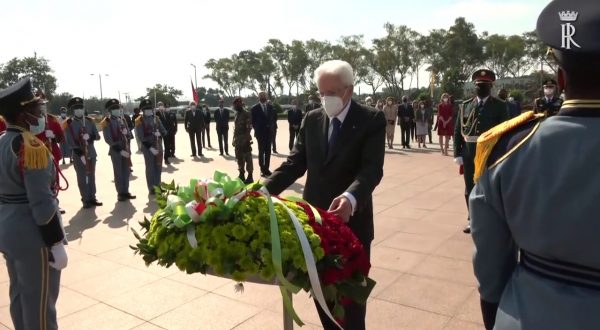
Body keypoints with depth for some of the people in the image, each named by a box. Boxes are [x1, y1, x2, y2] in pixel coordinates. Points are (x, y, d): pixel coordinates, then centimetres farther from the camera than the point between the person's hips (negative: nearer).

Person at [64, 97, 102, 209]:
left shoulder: (90, 121, 7)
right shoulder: (68, 124, -5)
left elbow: (97, 136, 4)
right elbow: (69, 142, -10)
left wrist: (90, 137, -18)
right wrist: (80, 154, -17)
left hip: (91, 153, 4)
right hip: (78, 155, -4)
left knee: (92, 176, 10)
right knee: (82, 178, 1)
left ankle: (92, 198, 20)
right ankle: (85, 200, 9)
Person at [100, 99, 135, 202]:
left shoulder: (122, 120, 11)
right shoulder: (106, 123, -7)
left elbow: (129, 134, 15)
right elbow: (108, 139, -13)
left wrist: (126, 132, -10)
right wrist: (120, 150, -17)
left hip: (126, 150, 5)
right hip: (116, 151, -5)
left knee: (126, 171, 8)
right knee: (118, 173, -1)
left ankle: (126, 192, 16)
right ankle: (120, 193, 7)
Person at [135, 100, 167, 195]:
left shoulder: (156, 118, 8)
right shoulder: (139, 121, -7)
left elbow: (164, 131, 8)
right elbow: (140, 137, -12)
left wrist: (159, 134, -16)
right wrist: (150, 147, -18)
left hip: (158, 146, 5)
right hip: (148, 147, -5)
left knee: (158, 167, 11)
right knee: (150, 168, 0)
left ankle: (158, 186, 24)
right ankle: (151, 189, 8)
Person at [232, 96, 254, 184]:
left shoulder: (246, 114, -9)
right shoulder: (236, 114, 13)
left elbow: (249, 128, -15)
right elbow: (235, 128, 16)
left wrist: (246, 139, -21)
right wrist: (234, 139, 11)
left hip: (245, 140, -8)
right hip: (237, 140, 8)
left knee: (248, 158, -2)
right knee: (239, 159, 13)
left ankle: (250, 176, 4)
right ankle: (241, 175, 24)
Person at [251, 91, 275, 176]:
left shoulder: (270, 107, 10)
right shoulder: (255, 108, -3)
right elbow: (252, 121, 0)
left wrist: (270, 126, 4)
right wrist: (256, 129, -2)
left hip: (268, 132, 4)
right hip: (260, 132, -4)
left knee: (268, 151, 4)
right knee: (261, 151, -1)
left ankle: (266, 168, 10)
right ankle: (262, 169, 4)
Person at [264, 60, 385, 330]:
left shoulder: (372, 120, -8)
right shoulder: (311, 120, 6)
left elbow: (372, 168, -20)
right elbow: (296, 162, 4)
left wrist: (350, 198, -40)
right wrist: (265, 188, -11)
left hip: (352, 220, -4)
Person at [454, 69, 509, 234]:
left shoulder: (500, 106, 0)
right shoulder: (466, 105, 7)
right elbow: (457, 131, 6)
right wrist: (457, 153, -1)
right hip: (468, 154, 3)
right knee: (470, 189, 11)